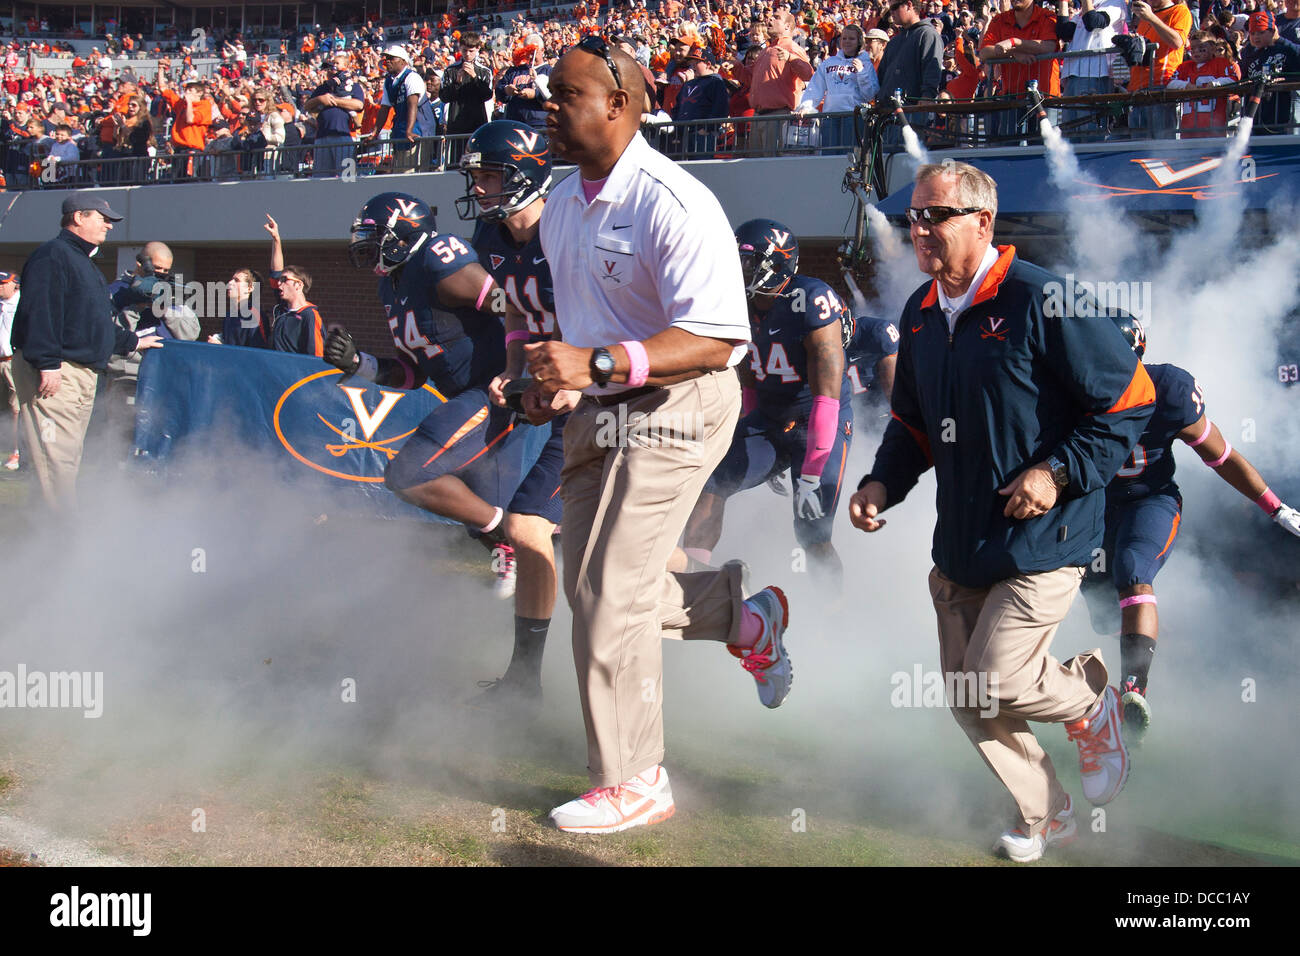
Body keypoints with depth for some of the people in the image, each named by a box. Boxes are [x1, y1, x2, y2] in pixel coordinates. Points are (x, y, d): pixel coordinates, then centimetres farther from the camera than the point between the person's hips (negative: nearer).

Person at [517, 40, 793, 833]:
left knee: (612, 597, -8)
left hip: (673, 411, -9)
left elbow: (713, 338, -27)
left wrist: (597, 364, -34)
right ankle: (749, 619, 36)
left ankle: (635, 783, 7)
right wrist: (556, 382, 6)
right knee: (588, 588, 13)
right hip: (597, 415, 9)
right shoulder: (563, 205, 9)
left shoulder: (673, 204, -20)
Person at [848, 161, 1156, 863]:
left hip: (1040, 538, -7)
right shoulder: (920, 314, 8)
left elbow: (1130, 398, -12)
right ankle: (1044, 817, 28)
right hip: (960, 542, 8)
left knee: (998, 682, -12)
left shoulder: (1040, 301, -16)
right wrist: (883, 483, 4)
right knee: (967, 698, 8)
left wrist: (1059, 472, -19)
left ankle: (1091, 705, 20)